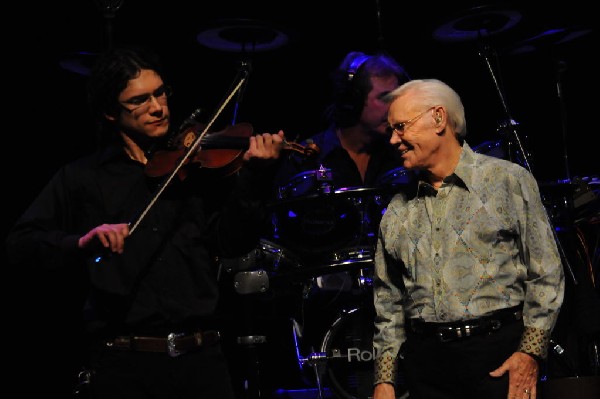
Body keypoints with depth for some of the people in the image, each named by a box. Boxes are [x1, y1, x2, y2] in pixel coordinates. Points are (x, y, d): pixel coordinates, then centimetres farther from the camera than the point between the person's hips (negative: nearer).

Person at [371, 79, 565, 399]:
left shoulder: (509, 181, 0)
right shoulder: (397, 210, 12)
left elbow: (545, 275, -3)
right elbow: (388, 300, 14)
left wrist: (530, 353, -11)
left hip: (500, 354, -3)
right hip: (424, 359, 4)